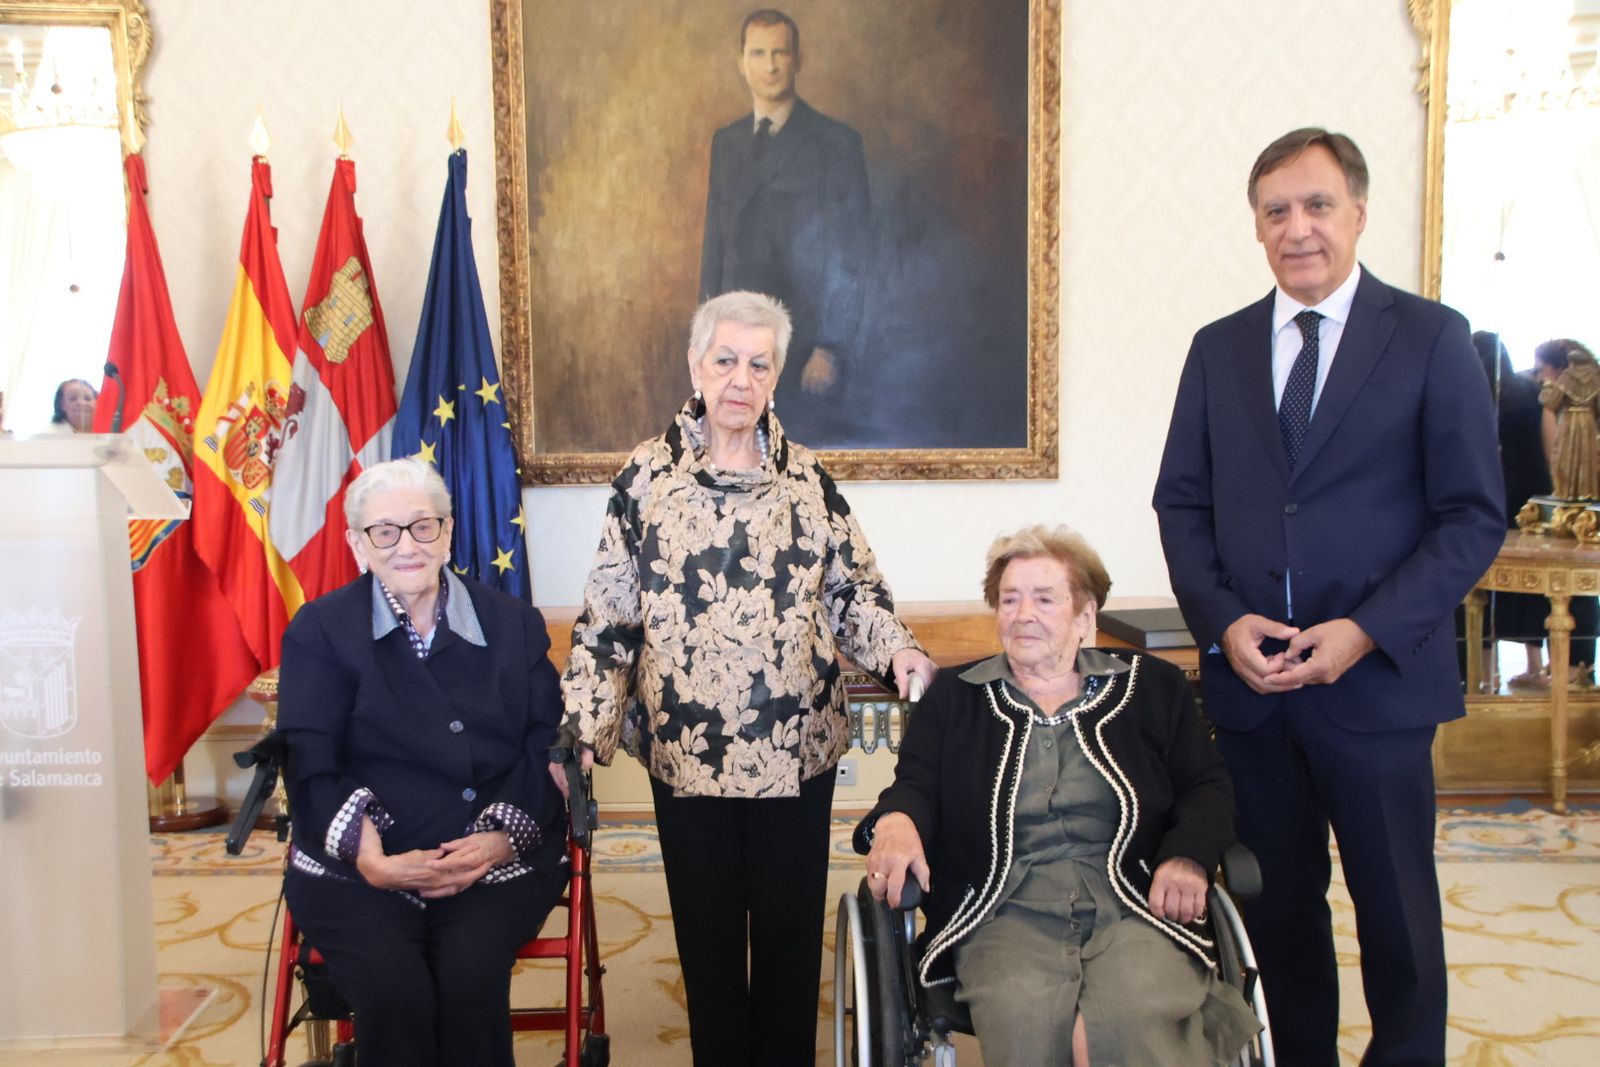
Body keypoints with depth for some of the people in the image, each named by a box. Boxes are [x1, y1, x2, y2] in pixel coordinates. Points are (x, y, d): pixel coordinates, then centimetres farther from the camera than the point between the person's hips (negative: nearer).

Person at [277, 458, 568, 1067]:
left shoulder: (514, 623, 12)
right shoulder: (320, 630, 8)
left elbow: (548, 747, 4)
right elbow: (309, 766, -1)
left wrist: (503, 838, -13)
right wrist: (370, 855, -18)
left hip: (497, 860, 1)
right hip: (357, 869, 0)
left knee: (472, 979, -27)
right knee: (395, 993, -27)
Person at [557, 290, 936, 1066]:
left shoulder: (807, 477, 3)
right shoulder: (646, 477, 0)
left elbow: (853, 590, 7)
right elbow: (607, 619, -1)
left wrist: (897, 651, -12)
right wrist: (581, 733, -6)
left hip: (797, 747, 1)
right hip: (687, 750, -1)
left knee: (791, 930, 12)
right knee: (706, 935, 12)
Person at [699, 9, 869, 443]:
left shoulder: (836, 142, -4)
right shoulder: (725, 141, 13)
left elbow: (849, 256, -7)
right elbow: (715, 238, 15)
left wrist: (830, 348, -12)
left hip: (805, 342, -4)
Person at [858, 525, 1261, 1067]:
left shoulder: (1152, 686, 18)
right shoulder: (955, 696, 18)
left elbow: (1207, 788, 16)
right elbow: (916, 786, 11)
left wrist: (1189, 856, -5)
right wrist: (897, 821, -14)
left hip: (1133, 905, 1)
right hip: (1005, 909, 0)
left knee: (1140, 1021, -31)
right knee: (1023, 1021, -32)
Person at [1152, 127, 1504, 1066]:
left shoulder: (1432, 338, -1)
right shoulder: (1219, 348, 9)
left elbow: (1474, 516, -4)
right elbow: (1182, 502, 8)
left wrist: (1366, 630, -15)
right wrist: (1222, 621, -7)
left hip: (1376, 679, -2)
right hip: (1247, 678, 3)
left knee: (1397, 911, 9)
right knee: (1279, 904, 14)